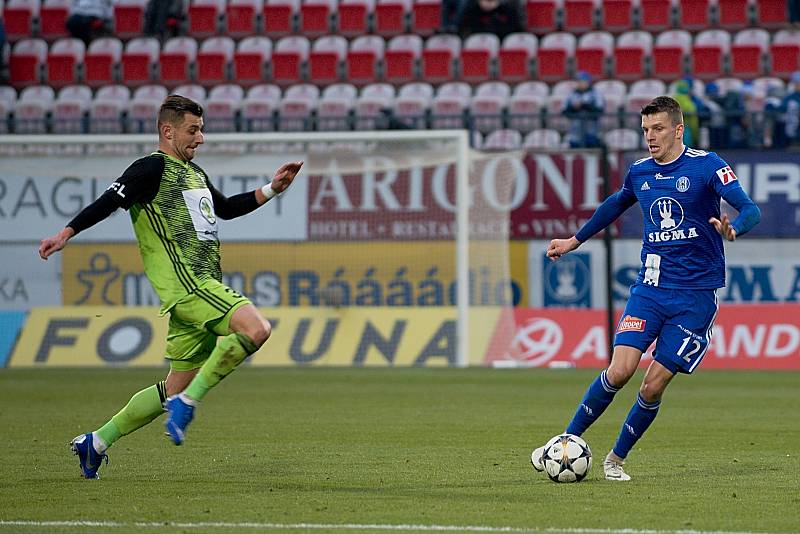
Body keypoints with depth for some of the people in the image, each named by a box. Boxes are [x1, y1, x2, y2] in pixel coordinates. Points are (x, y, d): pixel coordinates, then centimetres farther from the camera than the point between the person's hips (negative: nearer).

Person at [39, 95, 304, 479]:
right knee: (255, 329, -27)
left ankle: (96, 443, 18)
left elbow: (226, 208, 37)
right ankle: (187, 403, -18)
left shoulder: (193, 172, 24)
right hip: (184, 283, -9)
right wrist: (66, 234, -19)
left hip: (203, 284, 9)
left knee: (177, 387, 10)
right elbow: (110, 201, -10)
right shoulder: (153, 167, -4)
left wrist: (271, 189, 28)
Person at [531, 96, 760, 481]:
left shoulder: (706, 165, -7)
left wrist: (733, 229, -39)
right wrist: (576, 240, 39)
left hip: (696, 294, -3)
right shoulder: (640, 172, 8)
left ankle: (616, 459, 14)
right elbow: (616, 204, 31)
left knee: (654, 385, -5)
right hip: (650, 287, 3)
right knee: (620, 370, -13)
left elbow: (750, 210, -16)